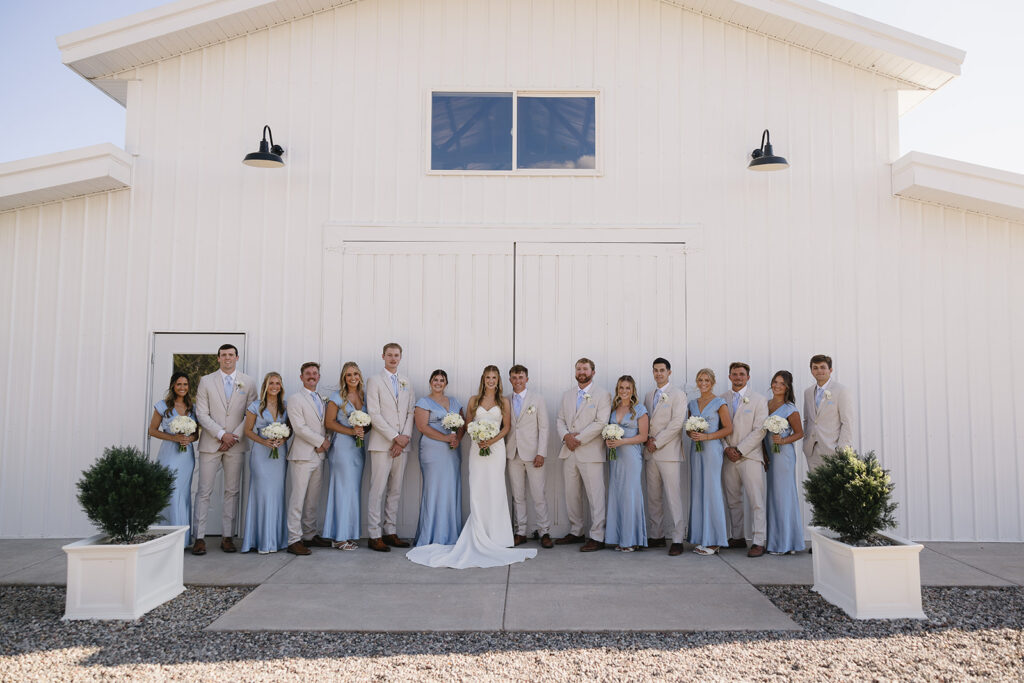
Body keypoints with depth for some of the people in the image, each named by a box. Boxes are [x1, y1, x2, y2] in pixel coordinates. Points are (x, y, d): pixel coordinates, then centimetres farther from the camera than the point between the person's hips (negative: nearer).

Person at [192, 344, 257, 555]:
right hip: (210, 443, -1)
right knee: (204, 491, -2)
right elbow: (202, 414, -1)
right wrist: (222, 434, -10)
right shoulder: (206, 381, 5)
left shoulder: (248, 383, 6)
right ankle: (199, 537, 4)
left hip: (236, 444, 1)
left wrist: (235, 436, -8)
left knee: (232, 491, 5)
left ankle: (227, 536, 11)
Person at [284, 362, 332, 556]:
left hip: (318, 456, 7)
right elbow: (299, 427, -13)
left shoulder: (321, 399, 18)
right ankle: (294, 540, -4)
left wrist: (325, 442, 0)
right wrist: (321, 441, -9)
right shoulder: (296, 399, -4)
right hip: (302, 455, -7)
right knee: (297, 499, -6)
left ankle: (310, 535, 18)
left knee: (313, 499, 11)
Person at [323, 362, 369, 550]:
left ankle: (350, 534, 13)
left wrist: (363, 429, -5)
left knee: (355, 488, 6)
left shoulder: (365, 395, 11)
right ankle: (340, 537, 1)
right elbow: (329, 422, -5)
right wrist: (351, 431, -14)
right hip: (342, 445, -5)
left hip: (359, 446, 5)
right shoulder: (337, 397, -2)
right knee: (345, 487, -6)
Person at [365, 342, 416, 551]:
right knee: (377, 491, -4)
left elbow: (411, 412, 11)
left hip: (401, 444, 5)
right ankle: (374, 536, 2)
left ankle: (391, 532, 17)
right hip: (382, 444, -5)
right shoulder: (375, 381, -2)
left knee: (395, 491, 10)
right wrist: (395, 437, -13)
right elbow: (374, 414, -9)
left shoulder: (406, 382, 15)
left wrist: (405, 437, -4)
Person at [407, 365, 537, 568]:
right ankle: (479, 536, 3)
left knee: (495, 489, -2)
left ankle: (495, 535, 5)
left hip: (496, 447, -1)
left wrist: (492, 440, -10)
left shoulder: (504, 402, 7)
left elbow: (506, 426, 5)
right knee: (477, 489, -2)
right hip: (478, 448, 1)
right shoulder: (474, 400, 9)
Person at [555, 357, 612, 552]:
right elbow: (560, 420, 14)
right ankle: (575, 532, 23)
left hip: (590, 453, -5)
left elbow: (601, 423, -11)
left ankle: (597, 536, 2)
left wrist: (578, 438, -13)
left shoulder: (602, 395, -2)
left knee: (595, 496, -4)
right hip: (569, 452, 6)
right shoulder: (567, 395, 17)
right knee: (571, 495, 11)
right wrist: (565, 436, -7)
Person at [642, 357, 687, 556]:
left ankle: (678, 539, -3)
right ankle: (657, 535, 17)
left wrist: (657, 442, -11)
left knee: (673, 496, -7)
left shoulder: (678, 394, -2)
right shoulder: (649, 396, 17)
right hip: (651, 452, 6)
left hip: (669, 452, -6)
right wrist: (647, 439, -1)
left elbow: (676, 423, -11)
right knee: (653, 496, 9)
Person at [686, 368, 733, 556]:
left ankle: (713, 541, 1)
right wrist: (691, 434, -4)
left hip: (712, 449, -5)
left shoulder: (719, 403, -1)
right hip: (696, 449, 5)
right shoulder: (692, 404, 14)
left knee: (711, 491, -5)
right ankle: (701, 539, 10)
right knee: (697, 491, 4)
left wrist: (706, 436, -15)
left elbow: (728, 428, -6)